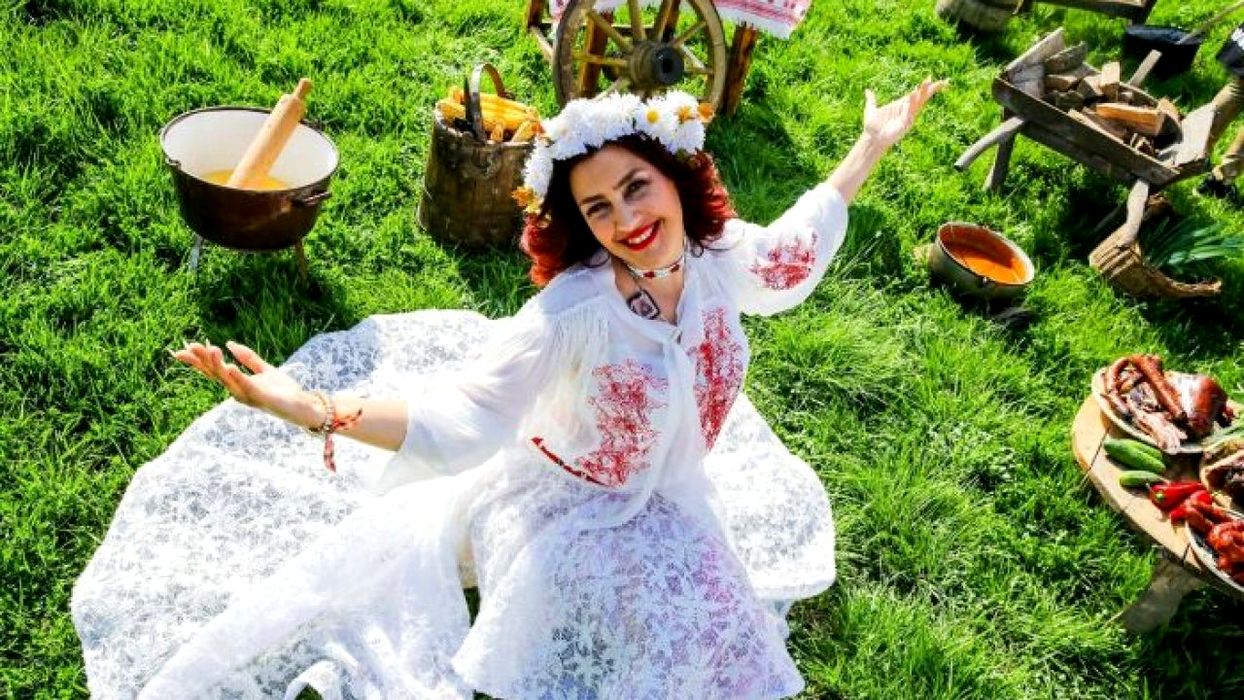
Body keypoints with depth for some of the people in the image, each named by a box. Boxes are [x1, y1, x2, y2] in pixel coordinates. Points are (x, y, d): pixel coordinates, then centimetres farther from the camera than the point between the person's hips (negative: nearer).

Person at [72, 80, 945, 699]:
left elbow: (787, 259, 7)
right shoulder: (574, 310, -33)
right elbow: (465, 418, -37)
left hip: (669, 505, 6)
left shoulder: (718, 257, -16)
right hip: (561, 511, -5)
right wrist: (315, 409, -52)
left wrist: (872, 148, 13)